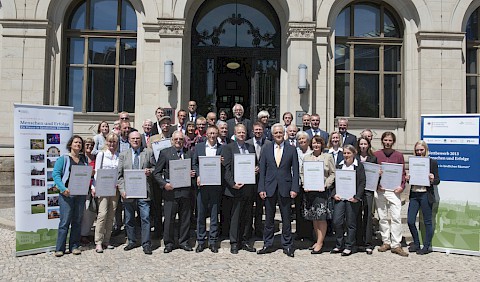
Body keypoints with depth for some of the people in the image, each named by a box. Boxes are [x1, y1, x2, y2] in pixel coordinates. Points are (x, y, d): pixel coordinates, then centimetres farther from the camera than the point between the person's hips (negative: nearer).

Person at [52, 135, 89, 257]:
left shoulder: (84, 160, 15)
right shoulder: (63, 159, 1)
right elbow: (55, 174, -6)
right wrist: (63, 188, -18)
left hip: (81, 193, 4)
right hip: (66, 193, -4)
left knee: (77, 221, 9)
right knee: (65, 221, -5)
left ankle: (74, 246, 18)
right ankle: (60, 248, 4)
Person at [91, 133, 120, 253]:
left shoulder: (119, 156, 9)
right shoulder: (101, 154, 2)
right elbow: (97, 171, 1)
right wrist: (94, 187, -6)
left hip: (115, 188, 3)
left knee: (111, 215, 6)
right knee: (102, 214, -10)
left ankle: (106, 241, 15)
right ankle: (98, 242, -2)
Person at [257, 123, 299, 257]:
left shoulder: (291, 149, 3)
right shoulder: (266, 149, 6)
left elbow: (295, 171, 1)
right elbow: (262, 170, 4)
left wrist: (294, 188, -7)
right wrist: (261, 188, -3)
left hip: (285, 188, -1)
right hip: (270, 188, 1)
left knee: (286, 218, 7)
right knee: (269, 219, 10)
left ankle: (287, 245, 19)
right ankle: (268, 244, 22)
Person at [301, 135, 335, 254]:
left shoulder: (328, 157, 4)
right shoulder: (306, 157, 12)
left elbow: (332, 174, 1)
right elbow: (302, 173, 11)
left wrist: (325, 185, -11)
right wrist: (304, 185, -3)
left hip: (322, 191, -3)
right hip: (309, 191, 3)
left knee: (321, 217, -5)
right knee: (314, 218, 9)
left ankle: (320, 243, 3)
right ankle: (318, 241, 19)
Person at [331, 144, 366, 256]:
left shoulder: (359, 166, 1)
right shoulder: (339, 165, 13)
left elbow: (362, 182, -3)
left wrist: (357, 197, -13)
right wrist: (334, 194, -1)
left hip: (352, 198, -3)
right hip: (340, 197, 3)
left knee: (351, 223, 4)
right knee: (337, 221, -1)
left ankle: (349, 247, 16)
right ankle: (339, 245, 14)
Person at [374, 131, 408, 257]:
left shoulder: (399, 155, 9)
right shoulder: (376, 155, 8)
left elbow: (403, 173, 9)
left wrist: (401, 186, -6)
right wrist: (376, 184, -5)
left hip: (394, 190, 0)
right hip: (379, 190, 1)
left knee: (396, 217, -6)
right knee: (382, 217, 6)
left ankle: (396, 245, 1)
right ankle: (386, 242, 17)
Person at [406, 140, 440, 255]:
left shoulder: (432, 162, -1)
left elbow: (437, 180, 0)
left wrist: (432, 179, -21)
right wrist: (407, 178, -4)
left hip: (426, 195, -4)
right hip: (414, 194, 4)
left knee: (427, 222, 5)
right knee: (410, 221, 3)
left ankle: (426, 246, 19)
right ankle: (416, 243, 23)